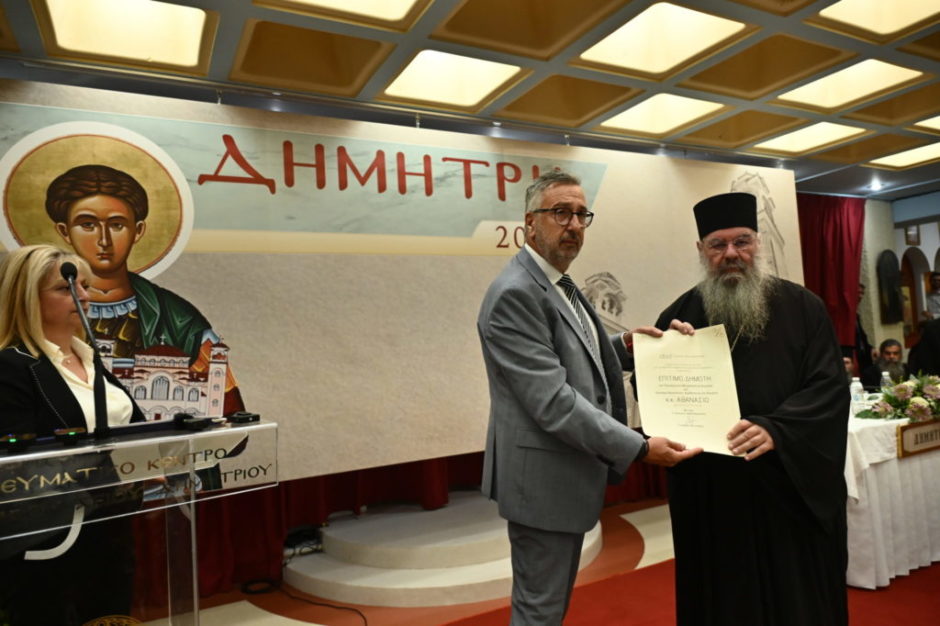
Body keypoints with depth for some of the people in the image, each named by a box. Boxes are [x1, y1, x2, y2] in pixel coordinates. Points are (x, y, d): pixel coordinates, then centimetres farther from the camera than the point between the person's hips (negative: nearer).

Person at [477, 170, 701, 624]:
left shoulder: (560, 287, 11)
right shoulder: (515, 293, -21)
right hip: (543, 479, -10)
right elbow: (551, 399, -26)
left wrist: (625, 345, -1)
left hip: (569, 473, 10)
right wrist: (639, 447, -25)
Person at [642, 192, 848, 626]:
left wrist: (776, 428, -24)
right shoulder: (678, 315, 3)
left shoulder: (801, 307, -1)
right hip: (708, 495, 1)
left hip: (792, 488, -1)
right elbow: (648, 391, 5)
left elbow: (829, 386, -9)